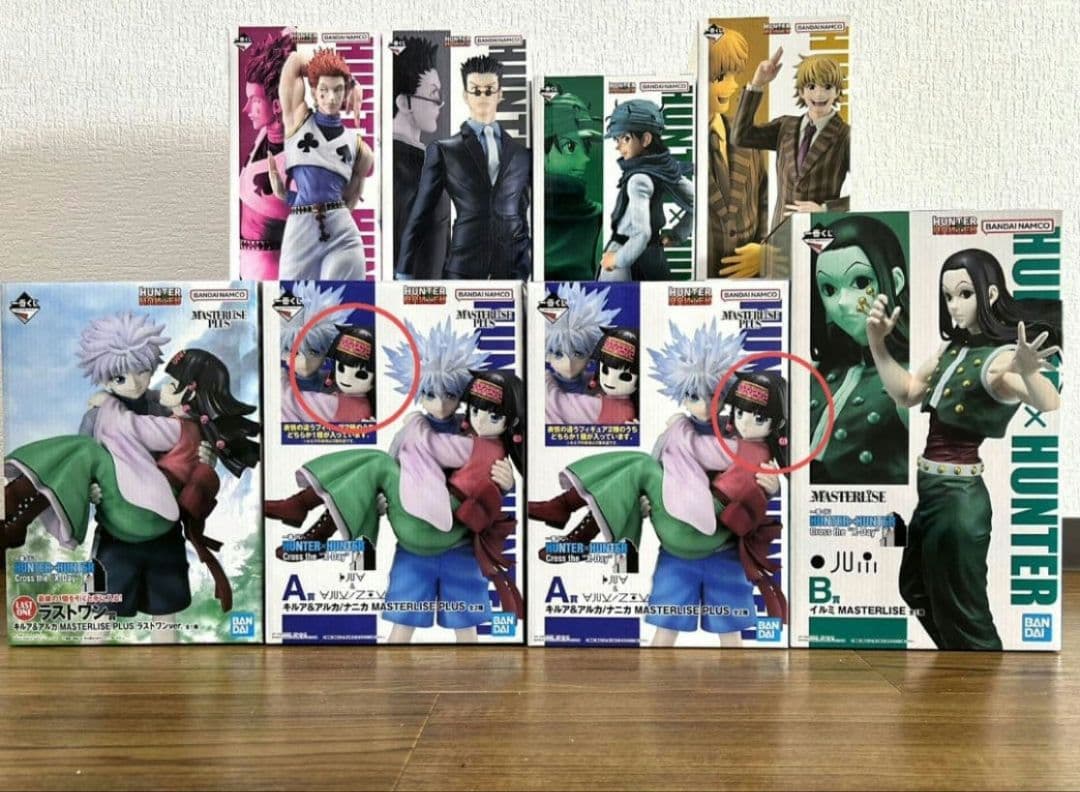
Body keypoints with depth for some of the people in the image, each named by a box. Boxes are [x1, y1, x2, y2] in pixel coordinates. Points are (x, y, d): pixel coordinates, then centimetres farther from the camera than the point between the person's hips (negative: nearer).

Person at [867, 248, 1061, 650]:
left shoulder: (1000, 358, -20)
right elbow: (906, 393, 10)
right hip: (934, 491, 9)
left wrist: (1029, 373, -60)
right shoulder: (953, 348, 4)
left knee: (963, 614, 7)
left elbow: (1050, 407, -37)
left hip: (959, 496, -9)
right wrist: (877, 343, -3)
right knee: (915, 587, 28)